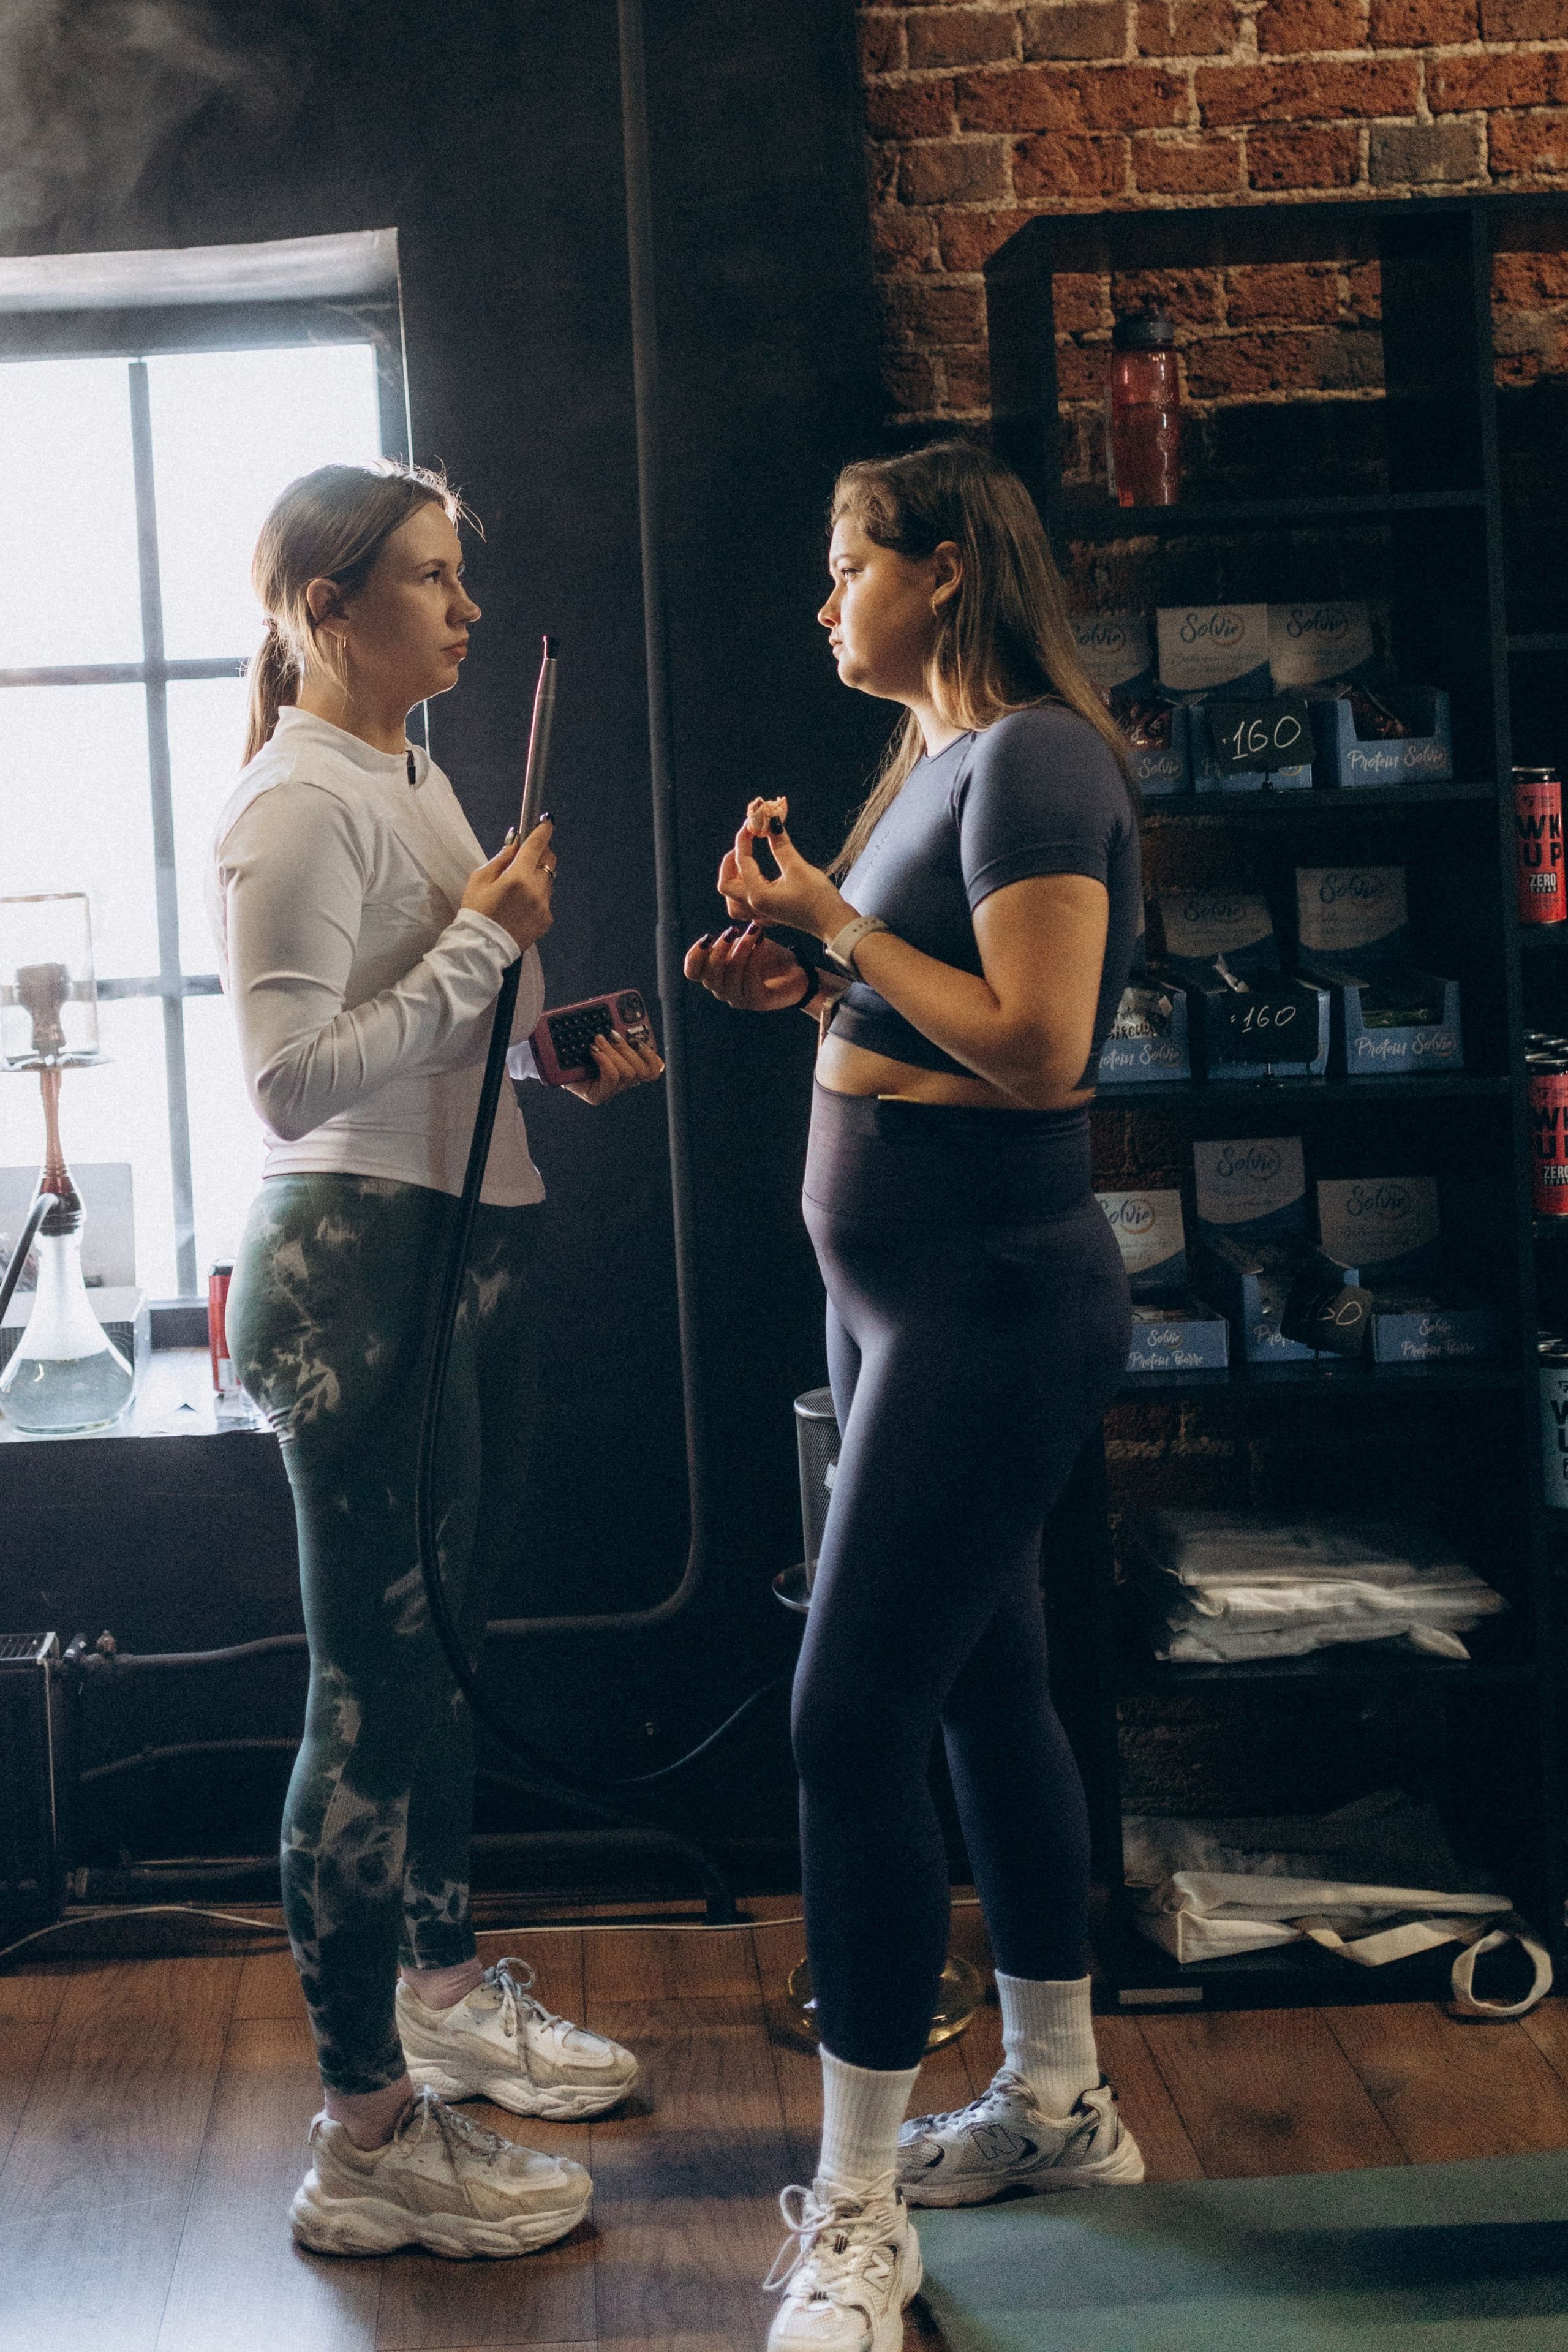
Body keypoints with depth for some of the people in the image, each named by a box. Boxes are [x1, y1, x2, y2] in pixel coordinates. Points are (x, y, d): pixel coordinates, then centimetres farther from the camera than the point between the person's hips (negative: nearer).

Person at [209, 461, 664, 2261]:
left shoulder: (416, 779, 15)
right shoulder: (295, 803, -15)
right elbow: (295, 1080, -24)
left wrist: (566, 1055, 10)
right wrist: (482, 937, -18)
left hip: (470, 1246, 10)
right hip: (358, 1264, -10)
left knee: (444, 1647, 19)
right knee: (376, 1684, -5)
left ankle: (445, 1991, 36)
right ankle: (365, 2139, 3)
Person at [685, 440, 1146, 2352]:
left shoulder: (1035, 759, -14)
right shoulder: (937, 764, 15)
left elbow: (1039, 1047, -23)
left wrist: (835, 920, -16)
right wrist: (805, 986, 5)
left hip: (993, 1297, -10)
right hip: (903, 1293, 10)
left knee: (855, 1712, -10)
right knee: (983, 1689, 16)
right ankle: (1057, 2102, 30)